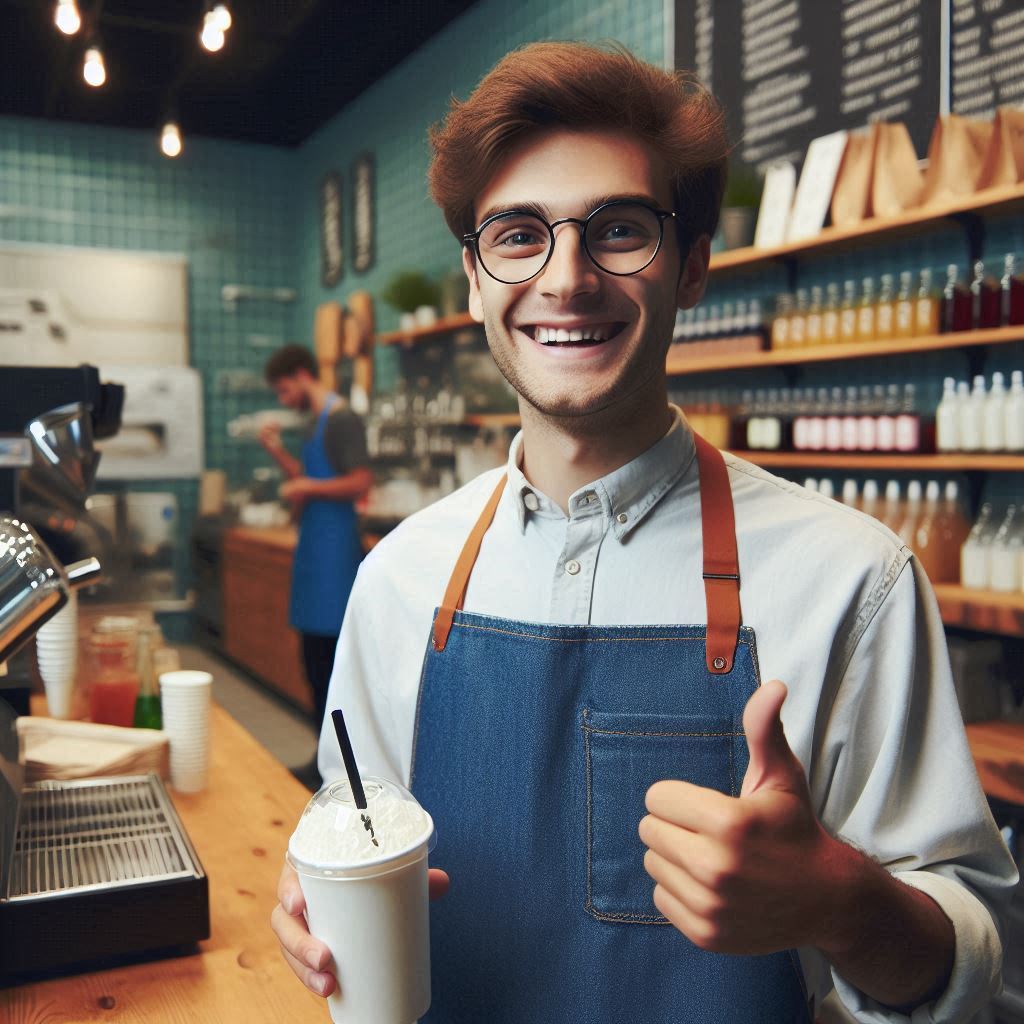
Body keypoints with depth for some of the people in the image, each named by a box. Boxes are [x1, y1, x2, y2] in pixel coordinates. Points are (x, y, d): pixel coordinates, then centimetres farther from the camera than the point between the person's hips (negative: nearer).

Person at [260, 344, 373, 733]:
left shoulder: (341, 419, -12)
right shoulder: (318, 422, 18)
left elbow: (361, 482, -20)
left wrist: (307, 488, -17)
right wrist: (277, 451, 14)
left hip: (334, 548, -10)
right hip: (315, 546, 10)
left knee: (331, 654, -7)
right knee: (315, 657, 13)